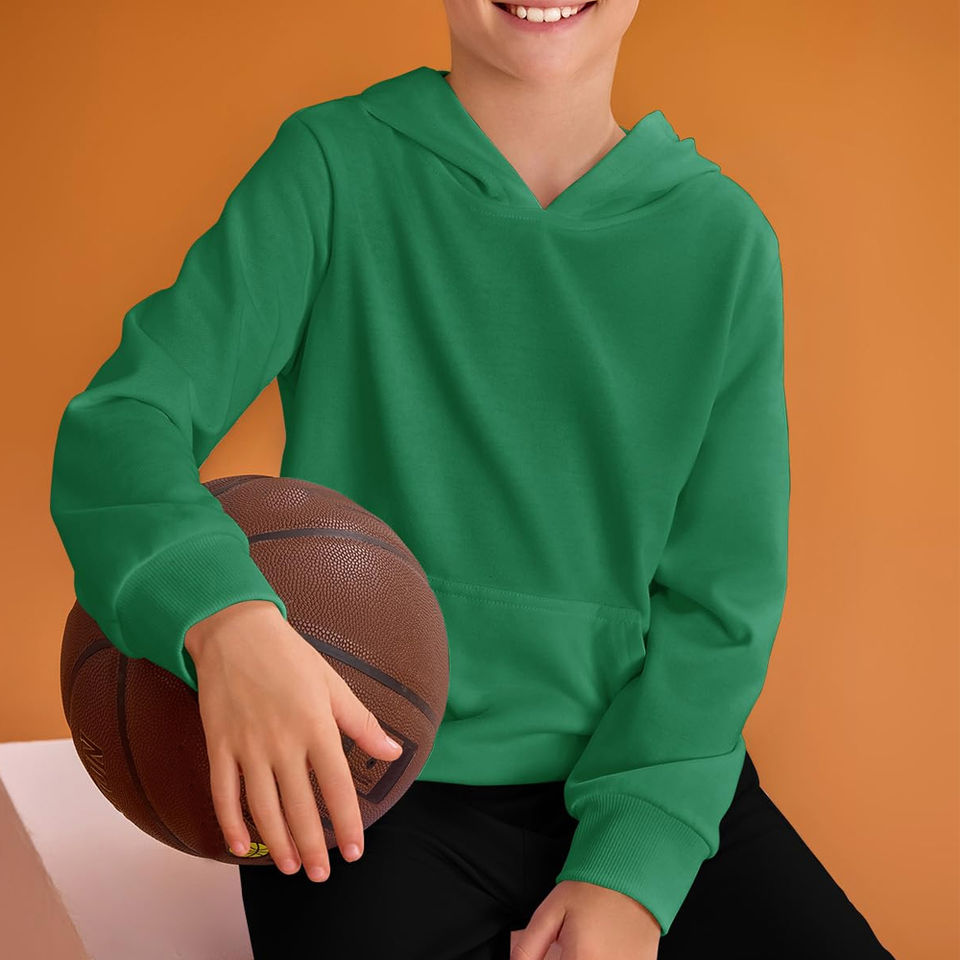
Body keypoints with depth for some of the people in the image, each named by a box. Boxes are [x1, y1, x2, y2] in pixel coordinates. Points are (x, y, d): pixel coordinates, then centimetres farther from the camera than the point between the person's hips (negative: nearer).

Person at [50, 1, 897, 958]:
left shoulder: (725, 235, 2)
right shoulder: (335, 164, -2)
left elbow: (721, 597, 1)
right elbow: (121, 419, -10)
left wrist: (633, 867, -11)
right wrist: (223, 615, -31)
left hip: (644, 769, 2)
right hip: (367, 779, -1)